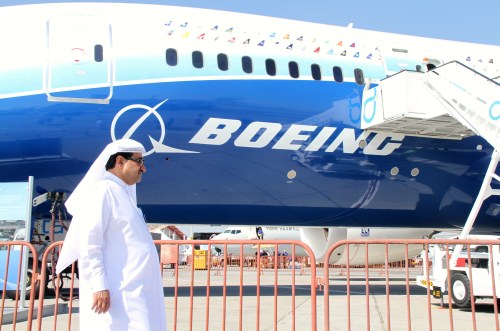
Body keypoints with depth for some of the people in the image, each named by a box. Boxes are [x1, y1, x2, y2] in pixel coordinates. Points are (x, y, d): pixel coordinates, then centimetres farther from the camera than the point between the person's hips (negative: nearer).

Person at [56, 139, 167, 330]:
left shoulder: (123, 193, 20)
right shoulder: (102, 189, -7)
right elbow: (89, 242, -16)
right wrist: (99, 285, -22)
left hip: (135, 291, 9)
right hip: (118, 293, -9)